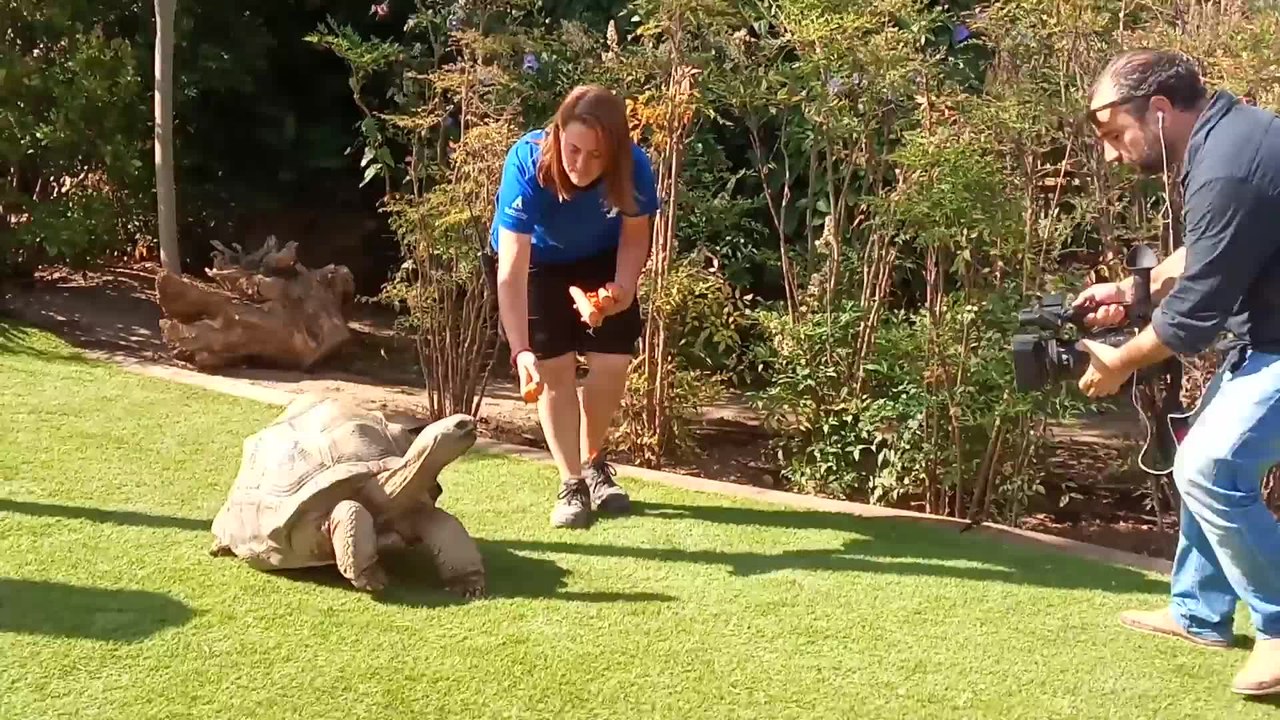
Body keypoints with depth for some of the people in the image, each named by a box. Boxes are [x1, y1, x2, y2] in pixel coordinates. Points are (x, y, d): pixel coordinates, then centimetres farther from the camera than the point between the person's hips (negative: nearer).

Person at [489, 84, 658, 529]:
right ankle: (571, 483, 7)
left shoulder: (634, 167, -33)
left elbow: (634, 235, -12)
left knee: (613, 362, -3)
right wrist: (521, 351, -51)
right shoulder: (527, 164, -39)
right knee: (555, 367, -8)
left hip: (601, 260, 2)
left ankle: (592, 462, 22)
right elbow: (512, 269, -42)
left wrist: (625, 284, -31)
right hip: (537, 261, -2)